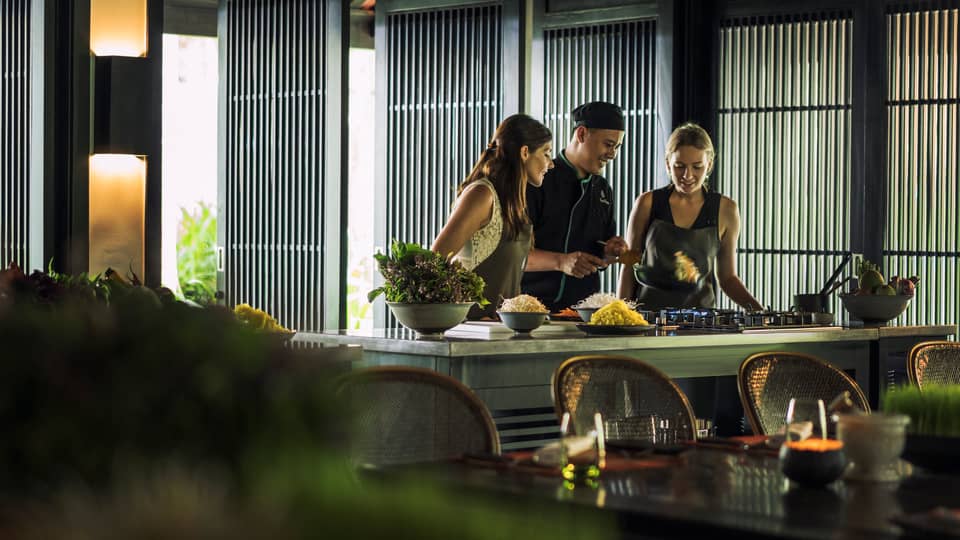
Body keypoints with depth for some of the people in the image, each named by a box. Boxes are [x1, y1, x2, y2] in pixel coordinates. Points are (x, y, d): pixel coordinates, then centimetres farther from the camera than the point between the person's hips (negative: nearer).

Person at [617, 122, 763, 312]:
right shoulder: (647, 204, 1)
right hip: (648, 309, -1)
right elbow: (629, 268, 8)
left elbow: (727, 277, 12)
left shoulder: (725, 210, 5)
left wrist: (756, 308, -3)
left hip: (700, 310, 1)